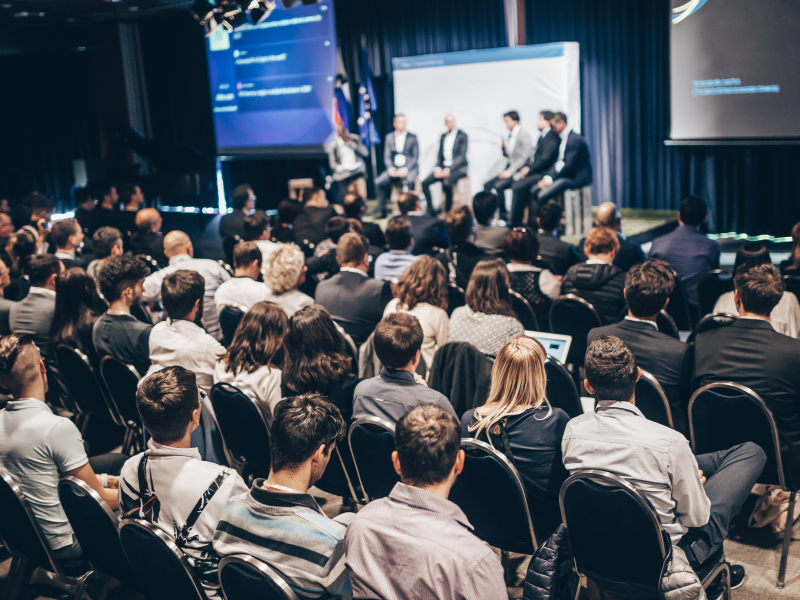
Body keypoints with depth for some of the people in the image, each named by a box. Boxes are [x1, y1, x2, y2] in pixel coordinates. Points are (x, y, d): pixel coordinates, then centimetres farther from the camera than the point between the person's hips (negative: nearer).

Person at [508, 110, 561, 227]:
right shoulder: (542, 135, 20)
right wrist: (526, 167, 4)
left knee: (518, 186, -23)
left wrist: (529, 169, -14)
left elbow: (545, 159, -20)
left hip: (542, 173, -10)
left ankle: (515, 222, -14)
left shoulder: (552, 137, -11)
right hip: (533, 172, 10)